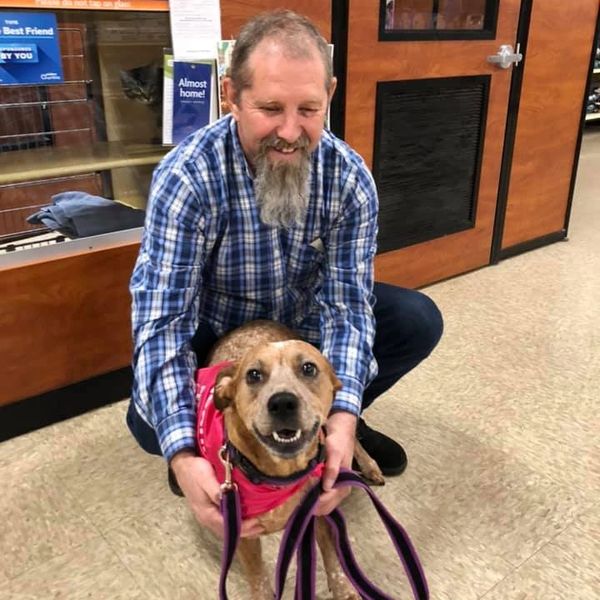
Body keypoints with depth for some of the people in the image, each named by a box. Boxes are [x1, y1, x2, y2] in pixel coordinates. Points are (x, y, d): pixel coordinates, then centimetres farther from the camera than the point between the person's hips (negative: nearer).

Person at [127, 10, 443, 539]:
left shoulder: (350, 177, -20)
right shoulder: (187, 178, -29)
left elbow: (347, 302, -22)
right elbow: (162, 321, -32)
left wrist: (342, 417, -38)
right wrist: (184, 456, -43)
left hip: (307, 325, 3)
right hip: (217, 338, -2)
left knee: (419, 321, -15)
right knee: (151, 419, -28)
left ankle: (322, 418, 8)